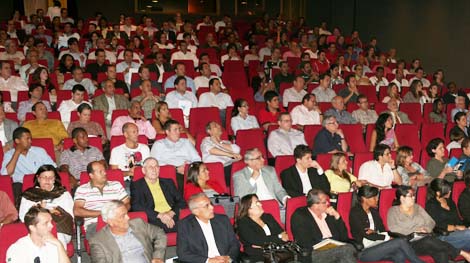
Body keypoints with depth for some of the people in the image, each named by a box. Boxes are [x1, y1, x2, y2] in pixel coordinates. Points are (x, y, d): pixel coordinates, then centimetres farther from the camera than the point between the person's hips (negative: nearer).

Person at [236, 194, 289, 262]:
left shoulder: (268, 217, 20)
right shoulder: (243, 223, 3)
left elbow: (282, 233, 8)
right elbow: (256, 240, -10)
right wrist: (279, 237, -4)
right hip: (258, 257, -5)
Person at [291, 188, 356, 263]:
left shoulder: (328, 214, 16)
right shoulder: (299, 216, -2)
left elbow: (344, 237, 16)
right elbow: (306, 244, -11)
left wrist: (337, 217, 5)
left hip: (334, 251, 6)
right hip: (314, 256, -6)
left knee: (348, 248, -29)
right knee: (347, 249, -29)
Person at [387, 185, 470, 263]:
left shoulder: (417, 207, 20)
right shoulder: (393, 211, 7)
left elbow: (431, 222, 18)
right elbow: (393, 229, -7)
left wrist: (426, 229, -5)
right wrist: (413, 231, -12)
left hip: (426, 239, 4)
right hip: (409, 243, -4)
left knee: (441, 254, -30)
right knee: (429, 241, -35)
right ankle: (461, 252, -27)